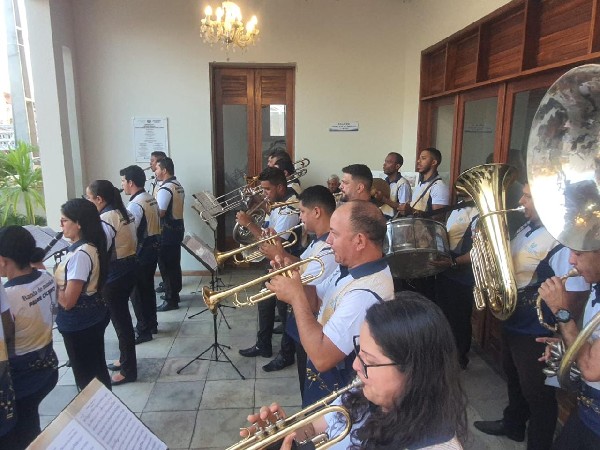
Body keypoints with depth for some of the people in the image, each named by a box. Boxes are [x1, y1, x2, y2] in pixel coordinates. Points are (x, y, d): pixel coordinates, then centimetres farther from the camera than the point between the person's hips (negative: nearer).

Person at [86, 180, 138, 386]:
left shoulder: (105, 220, -21)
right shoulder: (124, 213, 7)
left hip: (114, 276, -9)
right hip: (128, 269, 9)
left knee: (120, 321, 3)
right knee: (122, 317, 20)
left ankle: (128, 370, 16)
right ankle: (125, 360, 35)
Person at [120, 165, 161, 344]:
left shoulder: (135, 205, -21)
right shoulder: (152, 200, 9)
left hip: (140, 252, -9)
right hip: (152, 248, 9)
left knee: (137, 292, 2)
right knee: (148, 288, 18)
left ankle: (143, 331, 11)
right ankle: (151, 324, 29)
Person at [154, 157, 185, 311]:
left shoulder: (165, 188, -19)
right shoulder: (178, 186, 12)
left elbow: (159, 213, -23)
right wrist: (155, 204, 16)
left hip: (167, 231, -10)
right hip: (177, 228, 10)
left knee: (166, 266, -2)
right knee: (174, 263, 17)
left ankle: (171, 300, 4)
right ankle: (174, 294, 28)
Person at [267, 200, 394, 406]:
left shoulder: (366, 294, -35)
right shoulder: (349, 267, -3)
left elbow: (321, 357, -36)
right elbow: (316, 301, 8)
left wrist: (296, 296, -28)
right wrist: (292, 281, -12)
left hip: (336, 393, -8)